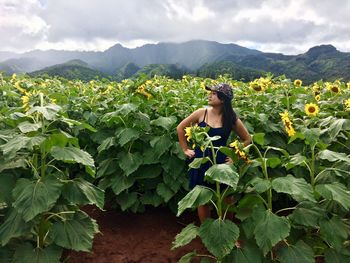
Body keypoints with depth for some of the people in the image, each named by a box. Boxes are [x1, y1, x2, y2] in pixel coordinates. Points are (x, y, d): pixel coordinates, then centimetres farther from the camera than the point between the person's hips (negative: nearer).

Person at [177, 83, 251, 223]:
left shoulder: (231, 119, -7)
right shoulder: (201, 113, -6)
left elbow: (247, 139, 6)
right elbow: (180, 128, 6)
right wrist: (185, 149, 5)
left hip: (220, 163, -1)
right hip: (200, 162, 1)